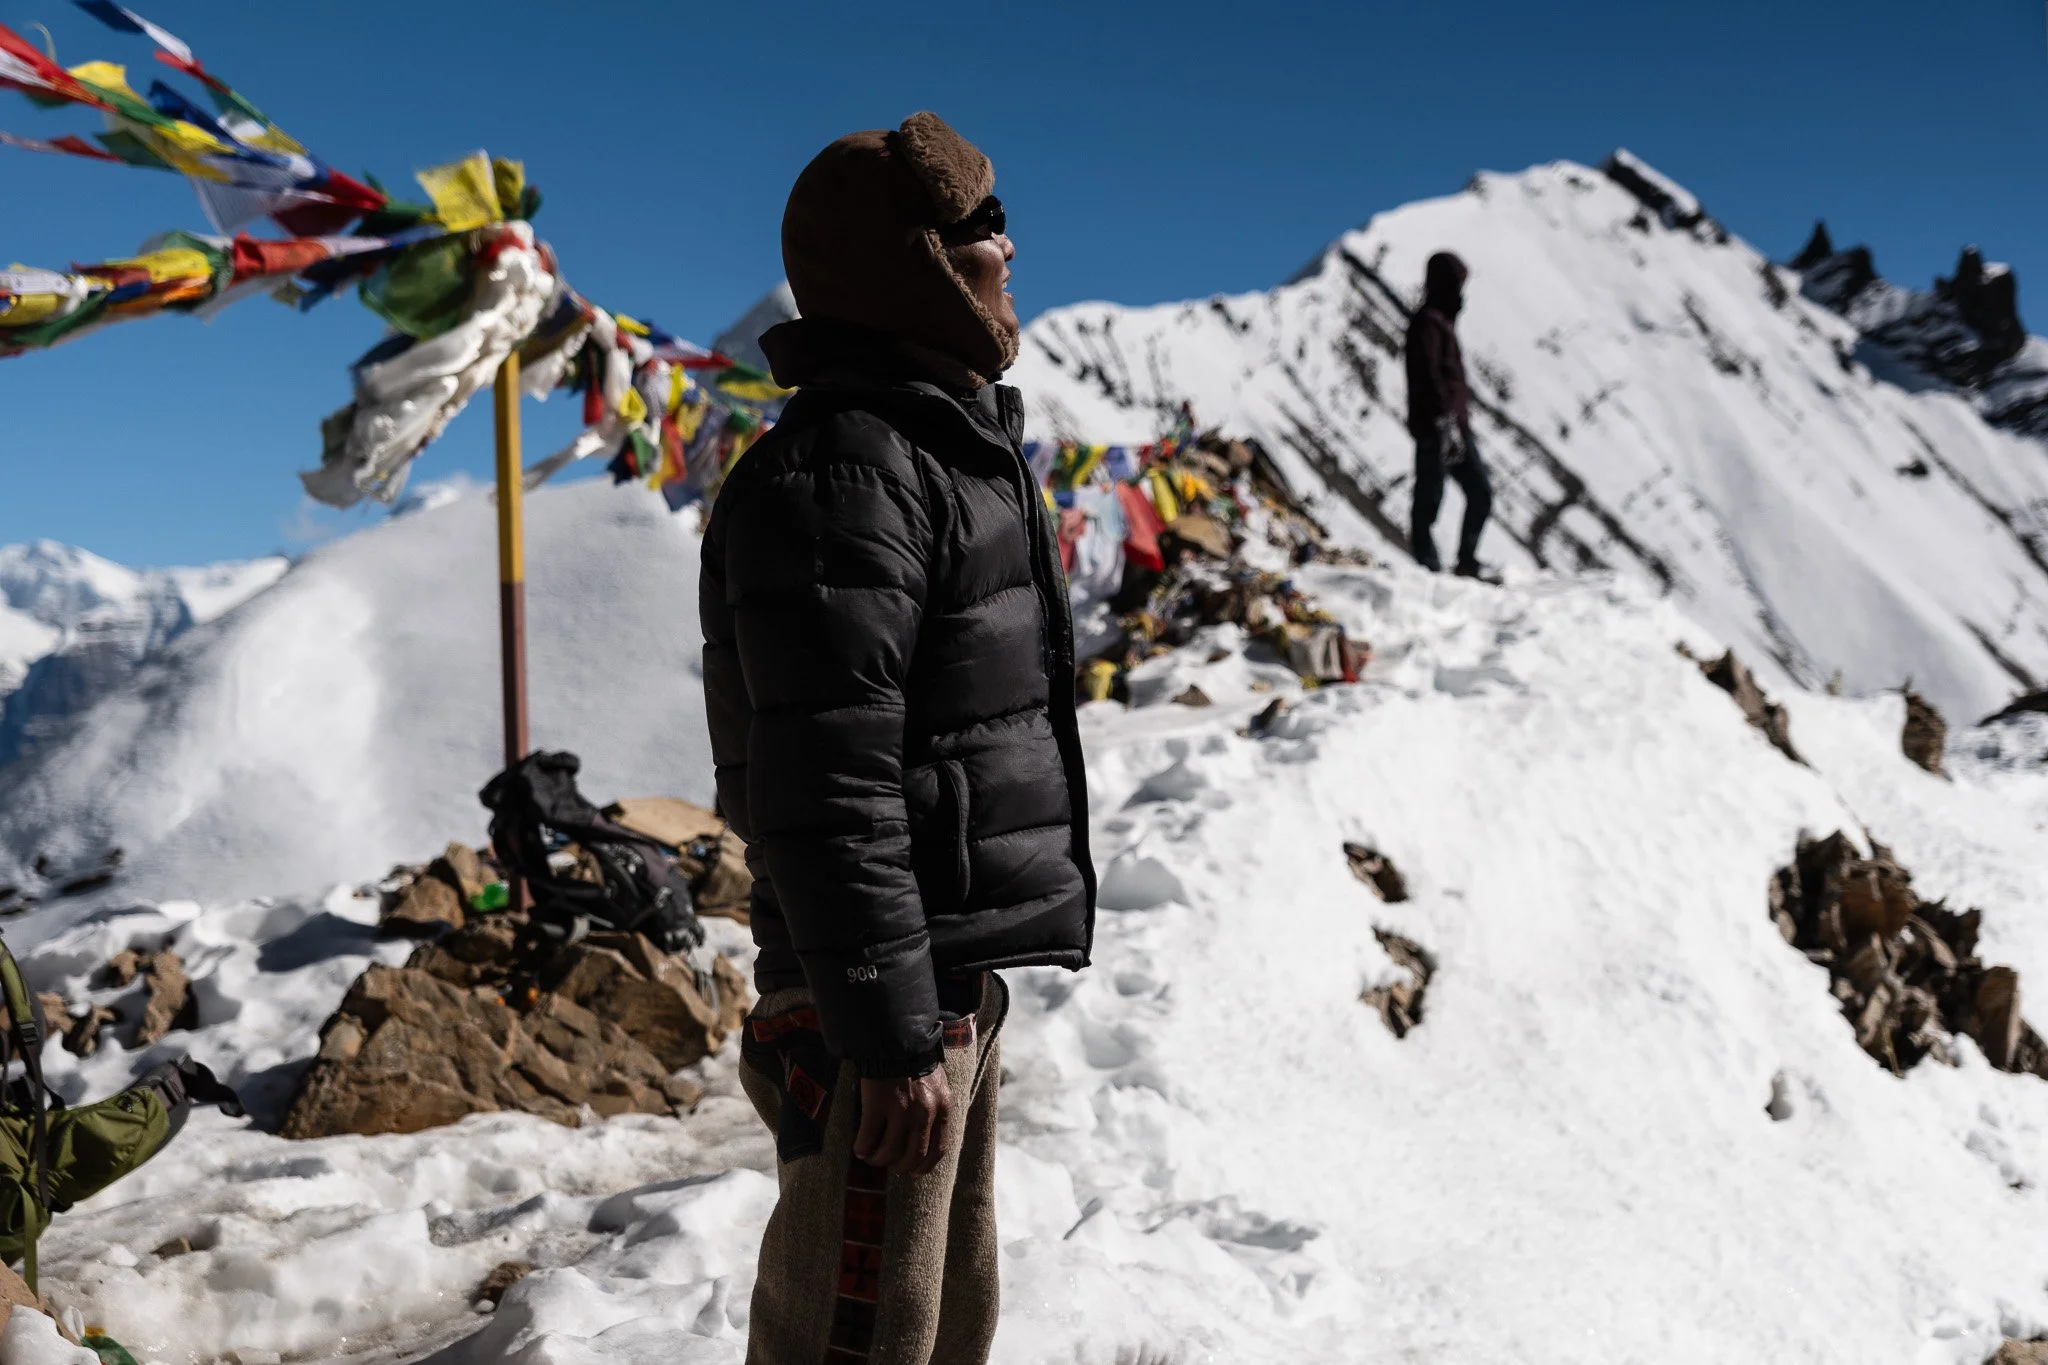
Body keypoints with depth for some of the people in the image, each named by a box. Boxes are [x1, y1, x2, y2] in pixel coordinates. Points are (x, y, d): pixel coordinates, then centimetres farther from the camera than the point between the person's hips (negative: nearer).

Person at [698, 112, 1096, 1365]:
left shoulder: (947, 448, 14)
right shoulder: (841, 475, -20)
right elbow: (826, 791, -25)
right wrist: (892, 1035, -23)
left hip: (958, 978, 10)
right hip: (882, 989, -10)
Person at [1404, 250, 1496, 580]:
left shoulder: (1443, 321, 21)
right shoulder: (1427, 322, -9)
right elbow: (1428, 375, -19)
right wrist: (1445, 420, -23)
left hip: (1455, 427, 10)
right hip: (1437, 428, -10)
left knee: (1481, 492, 8)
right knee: (1430, 499, -4)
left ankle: (1468, 563, 15)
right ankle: (1429, 568, 0)